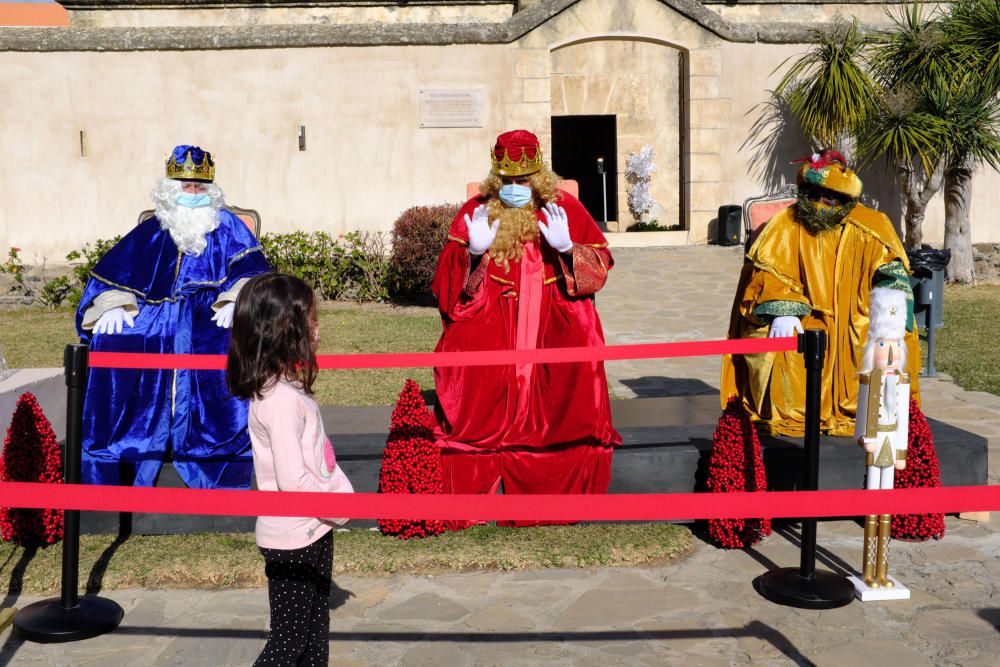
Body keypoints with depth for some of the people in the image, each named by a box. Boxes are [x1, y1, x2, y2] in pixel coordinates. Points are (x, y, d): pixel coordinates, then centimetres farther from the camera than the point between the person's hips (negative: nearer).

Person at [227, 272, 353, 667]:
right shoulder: (281, 400, -24)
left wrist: (340, 494, 1)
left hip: (311, 530, 9)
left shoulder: (287, 387, 6)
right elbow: (293, 480, -27)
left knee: (314, 634, 19)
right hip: (292, 538, -9)